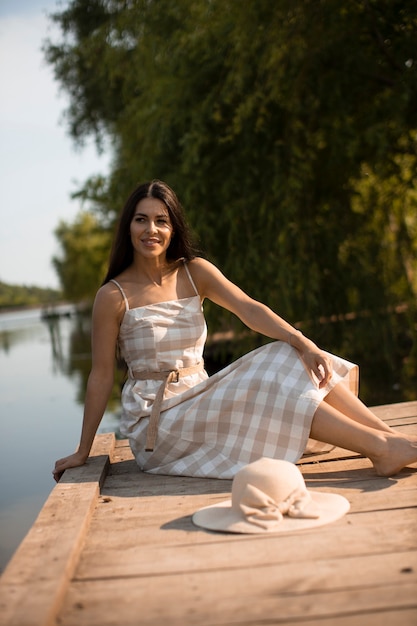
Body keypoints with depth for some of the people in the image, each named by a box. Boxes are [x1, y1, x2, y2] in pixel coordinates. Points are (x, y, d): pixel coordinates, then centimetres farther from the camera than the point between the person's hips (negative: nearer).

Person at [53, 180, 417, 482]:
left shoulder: (194, 272, 4)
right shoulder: (114, 296, -9)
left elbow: (249, 309, -10)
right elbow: (101, 375, -6)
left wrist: (302, 343, -26)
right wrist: (83, 452, -4)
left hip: (199, 399, 5)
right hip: (156, 422, -5)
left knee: (289, 360, -15)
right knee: (268, 386, -24)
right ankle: (380, 447, -23)